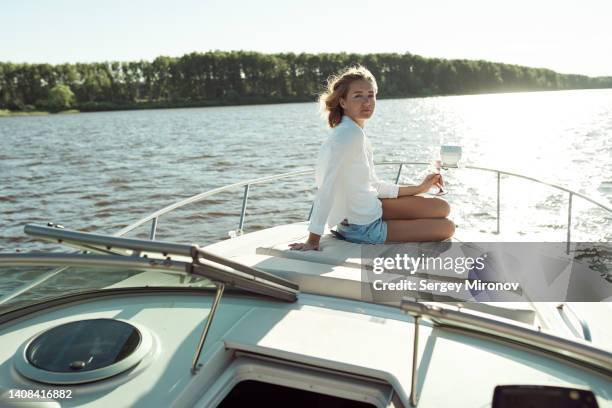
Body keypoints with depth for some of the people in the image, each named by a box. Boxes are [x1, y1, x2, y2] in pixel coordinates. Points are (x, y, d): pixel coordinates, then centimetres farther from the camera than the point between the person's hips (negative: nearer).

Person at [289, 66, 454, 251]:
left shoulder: (356, 132, 4)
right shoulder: (351, 134, -25)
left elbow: (373, 185, 10)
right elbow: (327, 188, -31)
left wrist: (418, 188, 12)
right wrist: (313, 240, -31)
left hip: (369, 209, 9)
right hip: (362, 228, -9)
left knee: (441, 208, 14)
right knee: (446, 227, 3)